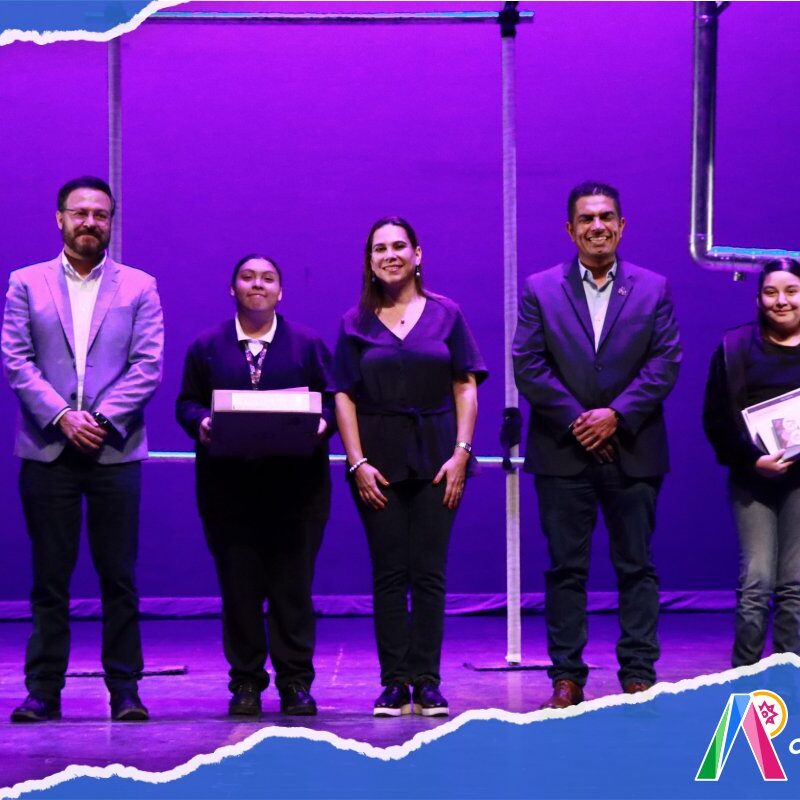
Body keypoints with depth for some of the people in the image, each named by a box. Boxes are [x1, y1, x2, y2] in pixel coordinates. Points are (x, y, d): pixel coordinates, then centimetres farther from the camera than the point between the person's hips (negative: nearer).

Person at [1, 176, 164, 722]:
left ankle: (125, 688, 7)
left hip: (115, 450, 0)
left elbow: (148, 367, 0)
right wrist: (61, 417, -11)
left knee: (119, 576, 1)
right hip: (47, 451, 0)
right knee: (50, 576, 3)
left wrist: (102, 419, -12)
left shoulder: (140, 287, 7)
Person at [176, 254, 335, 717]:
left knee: (294, 586, -1)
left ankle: (296, 682, 5)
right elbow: (187, 402, 8)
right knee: (239, 587, 2)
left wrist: (322, 423, -14)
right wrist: (201, 422, -13)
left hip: (296, 483, -1)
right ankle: (246, 683, 9)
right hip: (228, 485, 1)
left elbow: (332, 399, 6)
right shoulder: (206, 347, 12)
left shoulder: (309, 345, 10)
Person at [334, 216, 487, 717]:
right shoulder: (356, 323, 6)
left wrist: (461, 452, -7)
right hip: (379, 459, 1)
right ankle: (395, 683, 5)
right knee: (389, 573, 1)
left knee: (429, 572, -1)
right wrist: (358, 462, -7)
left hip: (436, 456, 0)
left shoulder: (446, 315, 5)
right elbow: (344, 397, 3)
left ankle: (427, 682, 3)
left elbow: (466, 387, 3)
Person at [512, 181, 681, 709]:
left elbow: (665, 364, -1)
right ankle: (567, 677, 9)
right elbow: (528, 366, -3)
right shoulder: (540, 290, 5)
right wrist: (575, 420, -12)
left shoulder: (654, 289, 6)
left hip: (633, 450, 0)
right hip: (563, 452, 0)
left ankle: (639, 675, 10)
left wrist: (616, 415, -13)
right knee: (566, 567, 3)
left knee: (637, 566, 4)